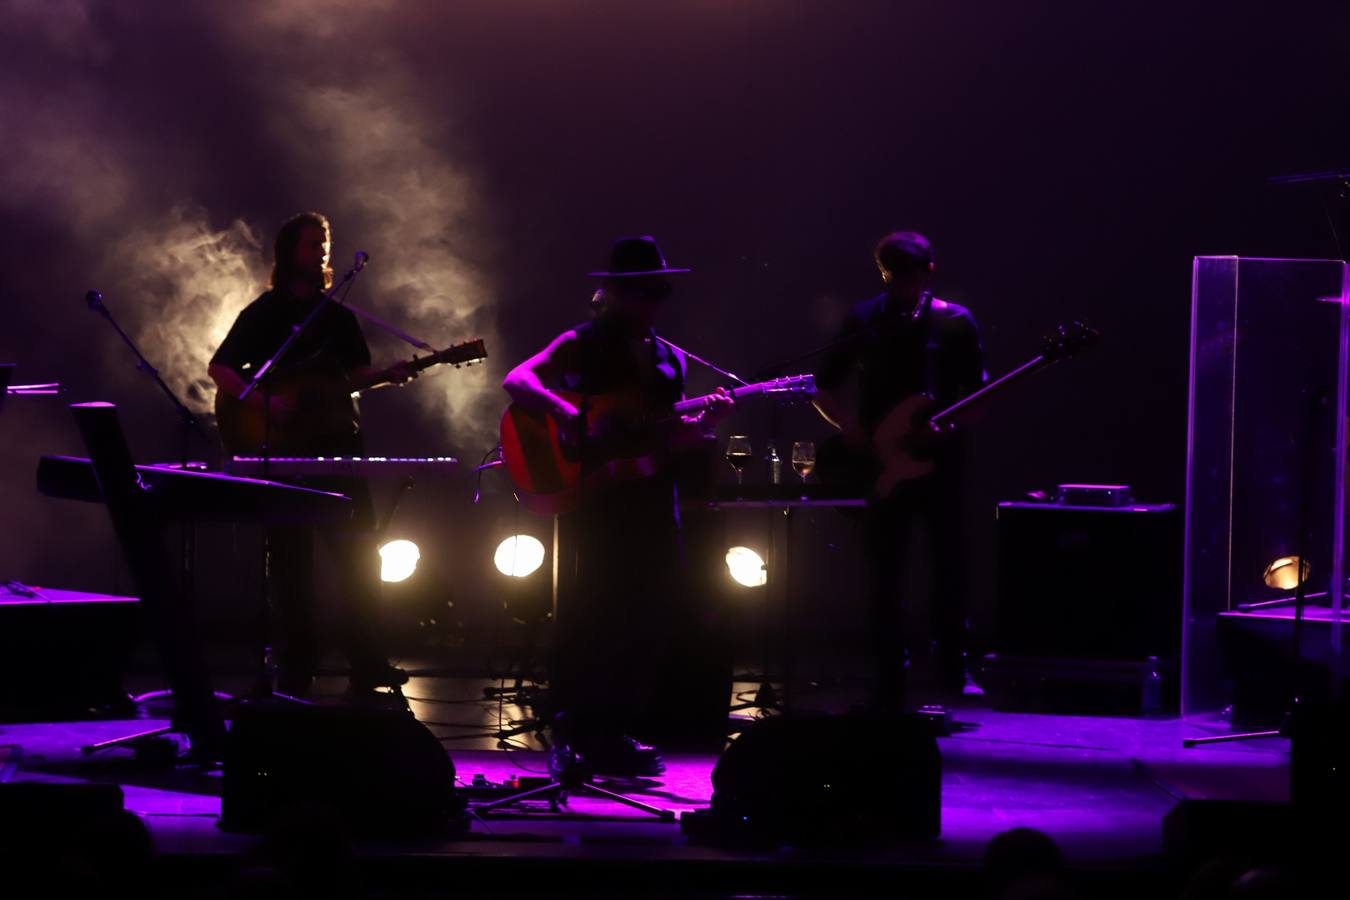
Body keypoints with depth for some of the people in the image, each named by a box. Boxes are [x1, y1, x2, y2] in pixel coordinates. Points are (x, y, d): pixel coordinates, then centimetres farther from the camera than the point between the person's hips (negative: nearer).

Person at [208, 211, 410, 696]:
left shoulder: (337, 315, 14)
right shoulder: (264, 313, 1)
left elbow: (356, 374, 15)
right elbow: (219, 369, -4)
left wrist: (387, 376, -6)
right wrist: (262, 402, -18)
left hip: (335, 444, 3)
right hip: (282, 451, -3)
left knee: (359, 553, -5)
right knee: (290, 558, -1)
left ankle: (367, 662, -3)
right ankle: (297, 668, 3)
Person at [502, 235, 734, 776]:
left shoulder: (669, 361, 16)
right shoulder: (582, 345, -1)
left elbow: (671, 439, 12)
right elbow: (517, 381, -13)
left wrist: (704, 422, -8)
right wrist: (564, 412, -29)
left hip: (651, 498, 6)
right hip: (595, 500, -6)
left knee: (650, 617, 4)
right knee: (591, 613, -7)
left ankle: (618, 732, 12)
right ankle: (573, 736, -2)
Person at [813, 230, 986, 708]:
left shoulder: (955, 323, 3)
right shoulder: (863, 321, 4)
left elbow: (978, 393, 3)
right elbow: (823, 389, 8)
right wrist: (848, 426, -10)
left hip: (939, 458, 0)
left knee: (951, 565, -2)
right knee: (883, 574, 0)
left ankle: (953, 667, 13)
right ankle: (890, 681, 6)